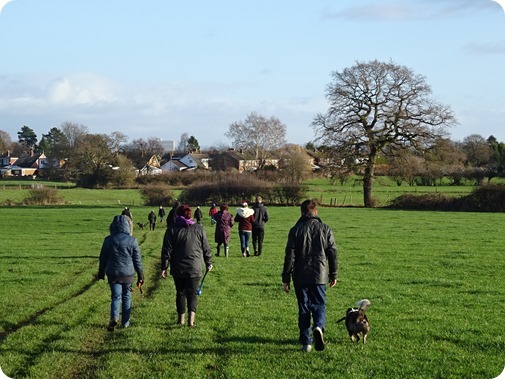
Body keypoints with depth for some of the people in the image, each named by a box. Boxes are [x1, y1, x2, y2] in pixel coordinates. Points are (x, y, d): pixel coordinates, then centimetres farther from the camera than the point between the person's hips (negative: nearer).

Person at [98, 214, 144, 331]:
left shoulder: (108, 240, -3)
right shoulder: (132, 241, -6)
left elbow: (103, 258, 5)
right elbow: (138, 260, -1)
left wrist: (101, 273, 18)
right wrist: (140, 276, 9)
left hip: (113, 274, 0)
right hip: (128, 274, 0)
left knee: (116, 296, 3)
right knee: (126, 297, 13)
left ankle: (114, 317, -22)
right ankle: (125, 322, 17)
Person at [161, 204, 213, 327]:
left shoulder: (172, 229, -2)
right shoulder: (199, 229, 2)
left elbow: (167, 250, -4)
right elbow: (206, 248, 7)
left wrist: (164, 267, 1)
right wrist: (209, 263, 20)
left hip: (178, 268, 0)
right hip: (195, 268, 0)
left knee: (180, 292, 13)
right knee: (192, 293, 2)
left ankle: (181, 319, 18)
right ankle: (191, 319, -14)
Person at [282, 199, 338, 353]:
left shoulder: (295, 230, -2)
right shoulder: (325, 229, 2)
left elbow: (290, 256, -3)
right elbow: (333, 253, 4)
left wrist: (286, 278, 2)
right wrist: (333, 275, 13)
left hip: (300, 277, 0)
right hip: (320, 276, 0)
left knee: (303, 308, 8)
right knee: (319, 305, 8)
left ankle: (306, 342, 7)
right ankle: (318, 327, -22)